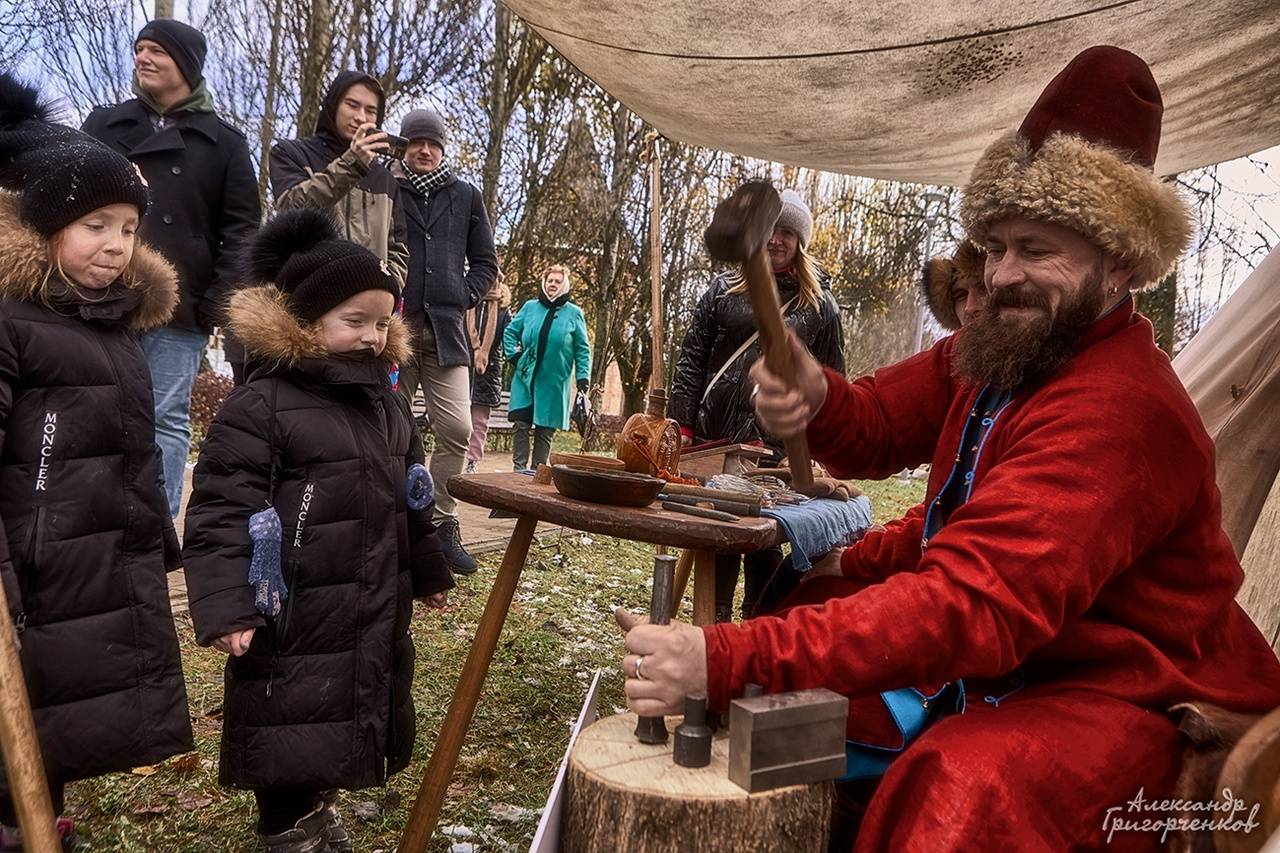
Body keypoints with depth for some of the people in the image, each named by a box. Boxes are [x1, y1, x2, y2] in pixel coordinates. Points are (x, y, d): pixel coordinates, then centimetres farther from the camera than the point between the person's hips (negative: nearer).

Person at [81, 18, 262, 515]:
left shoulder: (223, 142, 7)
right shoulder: (103, 125, 15)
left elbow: (240, 229, 2)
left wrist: (220, 303, -9)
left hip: (179, 311, -2)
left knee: (167, 421, 1)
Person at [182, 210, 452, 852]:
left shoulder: (388, 406, 10)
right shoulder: (259, 407, -14)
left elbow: (410, 502, 20)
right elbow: (221, 512, -18)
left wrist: (428, 573, 25)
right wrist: (225, 608, -24)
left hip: (377, 617, 7)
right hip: (293, 622, -7)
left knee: (350, 728, 19)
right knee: (291, 736, 4)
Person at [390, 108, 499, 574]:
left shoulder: (465, 196, 14)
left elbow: (485, 263, 17)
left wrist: (463, 296, 4)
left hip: (445, 330, 2)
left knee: (456, 429, -7)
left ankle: (444, 524, 6)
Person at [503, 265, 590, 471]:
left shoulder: (574, 313, 3)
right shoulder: (530, 307, 8)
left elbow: (582, 349, 4)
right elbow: (510, 332, 17)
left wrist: (583, 376, -3)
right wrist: (514, 354, 2)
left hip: (554, 383, -1)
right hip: (525, 378, 1)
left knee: (545, 430, 4)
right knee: (521, 425, -5)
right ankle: (519, 469, -1)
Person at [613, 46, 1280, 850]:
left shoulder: (1120, 412, -27)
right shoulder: (1000, 346, 2)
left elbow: (976, 604, -37)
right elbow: (881, 427, 6)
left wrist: (724, 660, -44)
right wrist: (816, 398, -22)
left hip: (1117, 699, -8)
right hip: (995, 661, 9)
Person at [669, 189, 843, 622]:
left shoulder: (820, 305, 5)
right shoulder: (725, 288, 8)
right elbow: (692, 358, 6)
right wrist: (681, 423, -1)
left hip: (780, 446, -2)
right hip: (714, 438, 2)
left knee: (765, 541, 4)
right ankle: (715, 622, 23)